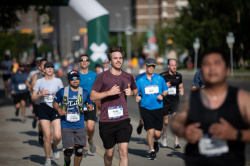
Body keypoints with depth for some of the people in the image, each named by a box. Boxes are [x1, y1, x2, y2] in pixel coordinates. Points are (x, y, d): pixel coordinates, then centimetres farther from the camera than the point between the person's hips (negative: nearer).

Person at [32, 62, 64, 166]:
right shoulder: (39, 82, 7)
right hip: (43, 109, 0)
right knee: (47, 136, -5)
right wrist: (40, 95, -11)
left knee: (57, 136, -13)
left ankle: (54, 147, 23)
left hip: (56, 109, 0)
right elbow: (33, 98, 8)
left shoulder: (58, 81, 8)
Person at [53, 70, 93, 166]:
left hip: (79, 126, 2)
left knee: (79, 150, -2)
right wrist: (59, 109, -8)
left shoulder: (85, 93, 5)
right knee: (69, 149, -9)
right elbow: (55, 103, 12)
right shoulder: (62, 92, 1)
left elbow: (89, 103, 16)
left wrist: (90, 107, -7)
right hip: (66, 126, -2)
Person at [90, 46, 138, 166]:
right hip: (106, 121, -1)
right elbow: (92, 96, -3)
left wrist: (131, 92, 3)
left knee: (123, 152, -11)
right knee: (109, 153, 11)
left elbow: (135, 90, 27)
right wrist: (109, 92, -16)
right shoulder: (102, 77, -2)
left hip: (123, 120, 1)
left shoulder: (128, 77, 8)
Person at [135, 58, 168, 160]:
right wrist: (137, 97, -13)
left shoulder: (160, 78, 6)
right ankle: (152, 151, 8)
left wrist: (162, 95, -6)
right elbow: (136, 93, 10)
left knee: (158, 133, 0)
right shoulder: (140, 80, 3)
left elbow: (165, 90, 15)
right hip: (146, 109, -1)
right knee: (150, 131, -10)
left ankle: (155, 142, 36)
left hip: (158, 108, 1)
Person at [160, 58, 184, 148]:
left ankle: (176, 142, -13)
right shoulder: (163, 76, -7)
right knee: (165, 121, 10)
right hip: (165, 101, -1)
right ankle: (164, 135, 41)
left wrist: (181, 90, -3)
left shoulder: (179, 76, 5)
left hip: (175, 100, 2)